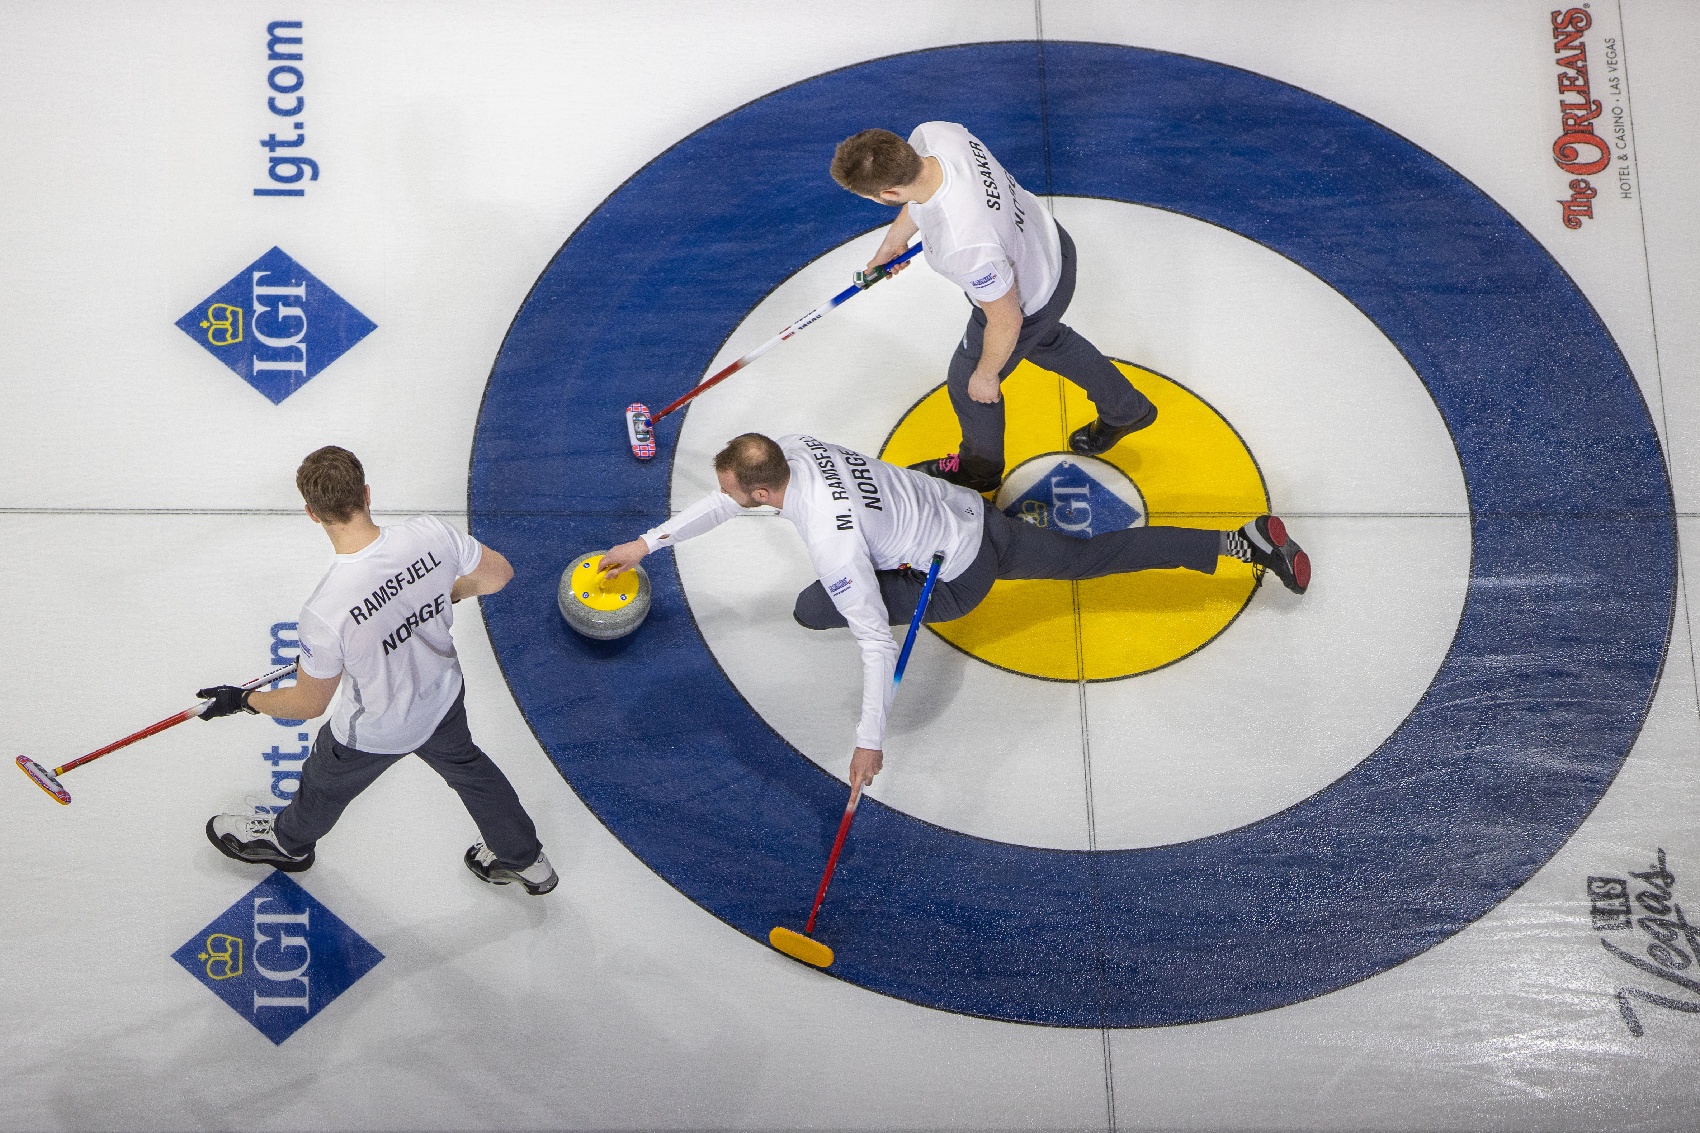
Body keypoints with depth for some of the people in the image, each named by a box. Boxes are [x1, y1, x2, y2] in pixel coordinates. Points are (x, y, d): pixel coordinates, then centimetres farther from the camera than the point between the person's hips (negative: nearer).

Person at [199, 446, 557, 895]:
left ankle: (288, 841, 63)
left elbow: (309, 703, -21)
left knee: (325, 786, 29)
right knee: (465, 764, 35)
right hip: (443, 698, 4)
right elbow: (498, 573, -8)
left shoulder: (325, 612, -39)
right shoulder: (431, 534, -28)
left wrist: (244, 700, -2)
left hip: (374, 733, -4)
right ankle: (524, 859, 55)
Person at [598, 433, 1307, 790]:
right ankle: (1247, 542, 13)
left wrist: (870, 740, -25)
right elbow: (724, 504, 9)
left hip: (959, 579, -7)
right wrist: (645, 544, 11)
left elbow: (876, 643, -30)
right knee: (1093, 555, 17)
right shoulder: (788, 449, -10)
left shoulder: (829, 541, -32)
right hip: (978, 519, 7)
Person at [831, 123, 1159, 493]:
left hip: (1027, 302, -7)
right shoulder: (930, 134, -27)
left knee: (968, 382, 22)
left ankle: (977, 468, 54)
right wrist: (895, 236, 13)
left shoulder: (963, 246, -48)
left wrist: (986, 375, -10)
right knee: (1046, 340, 37)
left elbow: (1006, 320, -29)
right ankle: (1127, 409, 60)